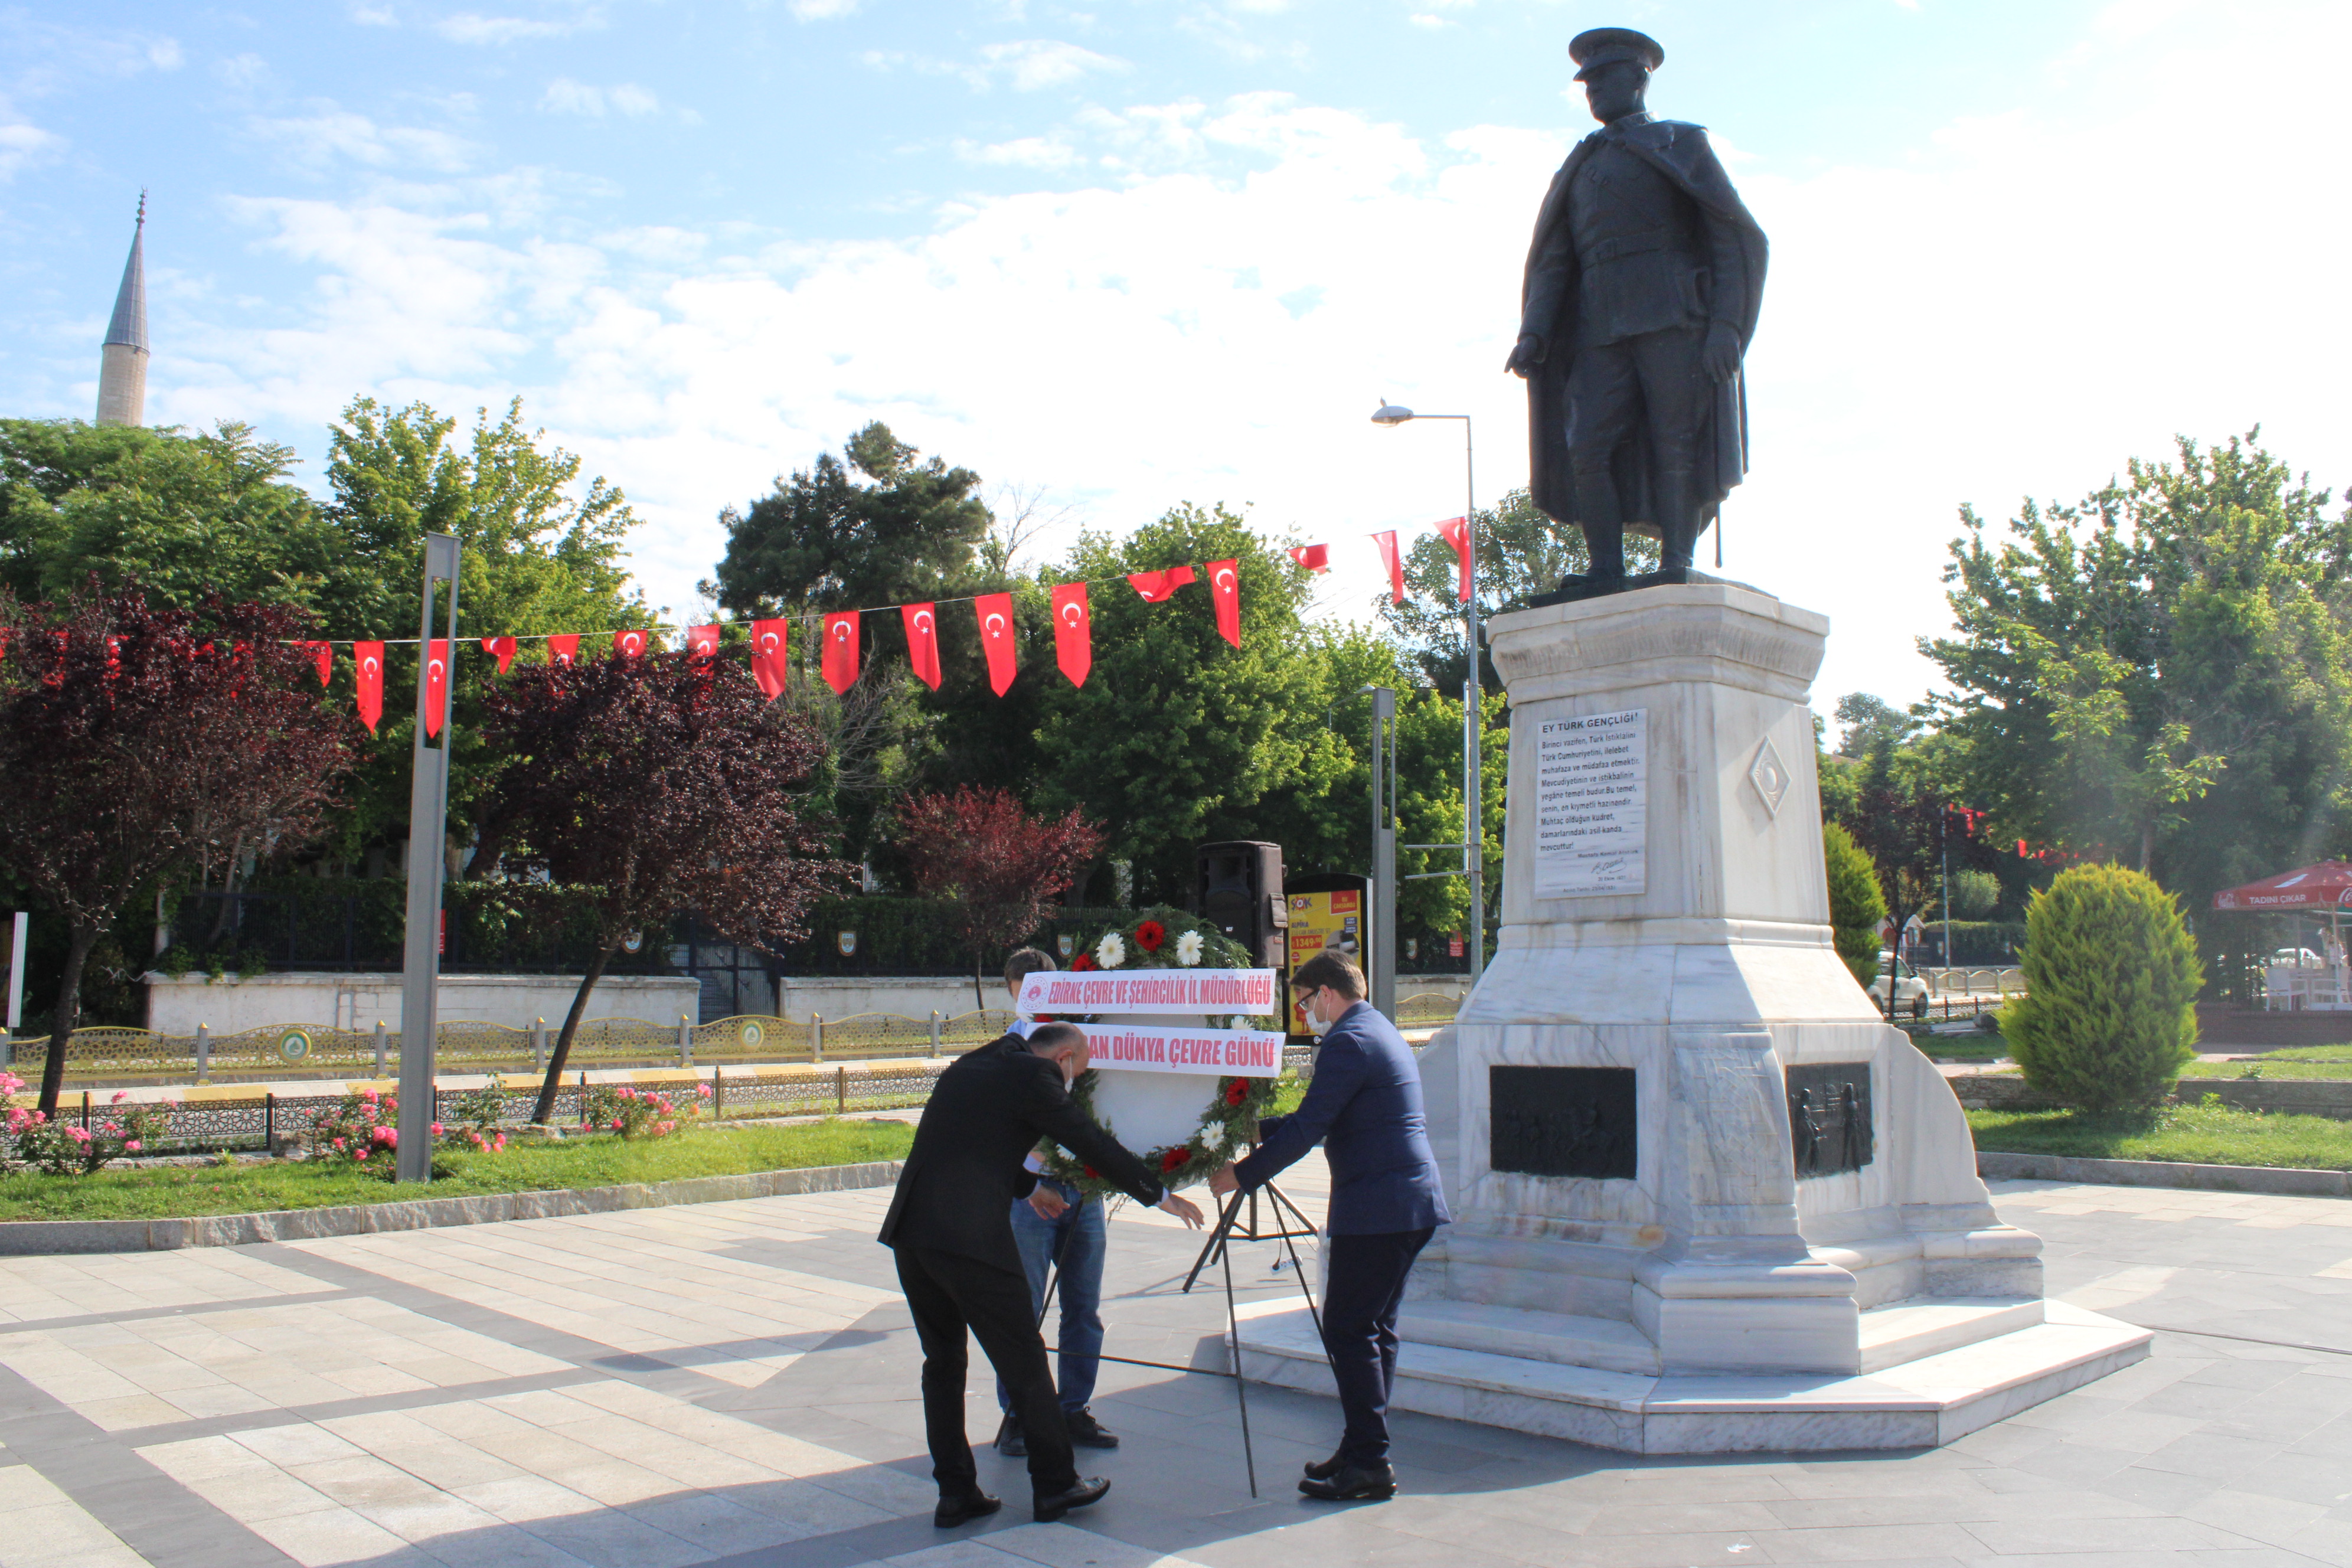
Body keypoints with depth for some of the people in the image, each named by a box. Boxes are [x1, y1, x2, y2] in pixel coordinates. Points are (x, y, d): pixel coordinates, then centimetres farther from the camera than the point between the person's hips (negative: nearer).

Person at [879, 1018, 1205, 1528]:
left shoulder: (968, 1066, 20)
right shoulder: (1033, 1076, -2)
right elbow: (1093, 1145, 0)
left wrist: (1030, 1186, 49)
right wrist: (1160, 1195, 13)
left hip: (910, 1231, 8)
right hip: (971, 1236, -7)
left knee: (943, 1362, 17)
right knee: (1024, 1362, 7)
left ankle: (954, 1492, 21)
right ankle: (1055, 1486, 19)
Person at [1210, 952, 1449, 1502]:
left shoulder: (1348, 1041, -14)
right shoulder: (1382, 1032, 18)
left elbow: (1308, 1130, -18)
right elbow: (1324, 1120, 26)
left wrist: (1240, 1176, -11)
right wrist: (1260, 1128, 24)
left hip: (1377, 1208, -10)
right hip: (1412, 1206, 10)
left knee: (1347, 1331, -5)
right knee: (1375, 1329, 14)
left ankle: (1368, 1463, -2)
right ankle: (1366, 1451, 20)